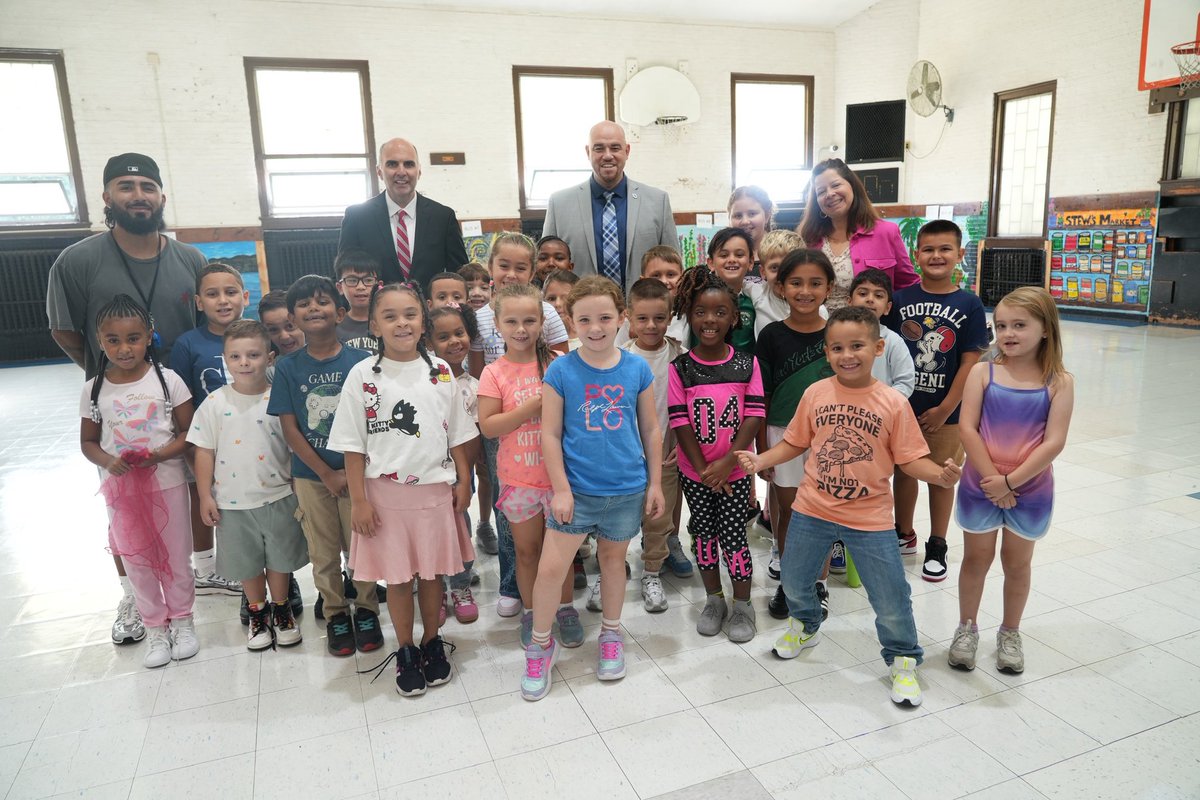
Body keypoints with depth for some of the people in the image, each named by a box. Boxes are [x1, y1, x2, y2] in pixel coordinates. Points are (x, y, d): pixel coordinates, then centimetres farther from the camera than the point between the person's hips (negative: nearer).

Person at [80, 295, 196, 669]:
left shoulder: (167, 379, -8)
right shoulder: (95, 389, -2)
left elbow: (189, 432, -5)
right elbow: (88, 442, 6)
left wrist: (160, 454, -22)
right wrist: (108, 461, -15)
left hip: (166, 481, -2)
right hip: (120, 487, 2)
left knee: (176, 557, 10)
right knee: (137, 561, 12)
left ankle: (182, 620, 31)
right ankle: (156, 628, 29)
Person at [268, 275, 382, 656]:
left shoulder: (361, 361, -7)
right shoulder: (287, 367, -3)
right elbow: (289, 428, -4)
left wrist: (354, 469, -13)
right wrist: (327, 475, -8)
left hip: (356, 471, -1)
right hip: (311, 475, 1)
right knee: (324, 553, 13)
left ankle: (366, 610, 29)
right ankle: (335, 614, 31)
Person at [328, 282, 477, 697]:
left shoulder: (440, 372, 1)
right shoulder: (362, 375, -5)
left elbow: (456, 434, 7)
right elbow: (353, 445, -4)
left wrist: (464, 481, 4)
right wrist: (358, 500, -7)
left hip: (435, 489, 2)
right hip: (386, 493, -1)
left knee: (432, 571, 13)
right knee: (396, 576, 9)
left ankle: (432, 642, 33)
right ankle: (405, 652, 28)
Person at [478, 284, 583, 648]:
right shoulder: (495, 373, -6)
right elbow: (488, 426, -14)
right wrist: (535, 406, -22)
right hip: (518, 478, 0)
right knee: (527, 549, 14)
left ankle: (565, 609, 32)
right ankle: (530, 612, 32)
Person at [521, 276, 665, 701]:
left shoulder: (637, 369, -3)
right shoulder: (560, 371, -8)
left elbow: (650, 429, 5)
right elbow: (551, 434, -6)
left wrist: (655, 482, 5)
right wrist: (560, 489, -8)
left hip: (627, 488, 2)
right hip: (576, 488, -1)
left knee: (613, 558, 18)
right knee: (550, 567, -3)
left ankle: (611, 635, 40)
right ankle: (540, 645, 20)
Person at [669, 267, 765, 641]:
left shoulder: (747, 364, -5)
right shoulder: (679, 368, -7)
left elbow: (754, 416, -9)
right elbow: (680, 421, -9)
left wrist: (727, 462, -18)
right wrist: (703, 470, -14)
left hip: (735, 470, -1)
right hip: (694, 471, 1)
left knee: (733, 536, 2)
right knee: (703, 534, 13)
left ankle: (743, 605, 22)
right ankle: (714, 600, 31)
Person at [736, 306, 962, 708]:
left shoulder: (893, 403, -11)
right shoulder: (816, 393, -5)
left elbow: (911, 458, -8)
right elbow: (794, 443, 4)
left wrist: (941, 474, -27)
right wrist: (760, 460, -9)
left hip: (869, 518, -2)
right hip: (811, 511, 3)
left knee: (891, 599, 5)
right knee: (793, 581, 19)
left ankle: (903, 660, 33)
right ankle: (805, 626, 51)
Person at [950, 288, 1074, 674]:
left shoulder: (1059, 382, -8)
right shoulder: (982, 372, -7)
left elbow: (1054, 442, -13)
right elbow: (967, 429, -12)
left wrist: (1010, 481, -17)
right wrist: (991, 478, -16)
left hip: (1031, 490, 0)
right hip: (980, 487, 0)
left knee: (1017, 563, 16)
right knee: (976, 558, 14)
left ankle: (1010, 633, 35)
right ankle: (966, 628, 31)